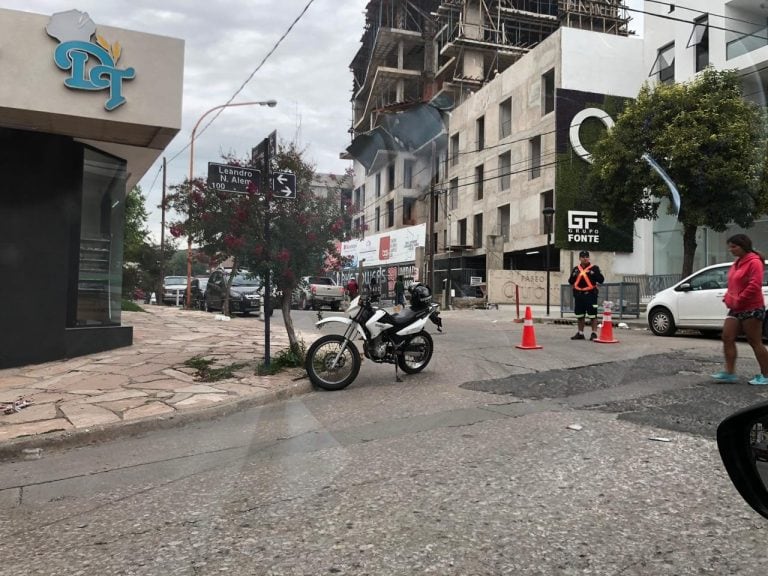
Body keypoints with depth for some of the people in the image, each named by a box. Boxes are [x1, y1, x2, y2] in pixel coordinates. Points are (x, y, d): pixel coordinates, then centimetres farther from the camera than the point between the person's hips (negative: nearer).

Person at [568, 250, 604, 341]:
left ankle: (594, 334, 1)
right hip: (578, 295, 5)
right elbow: (571, 282, 15)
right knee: (579, 316, 11)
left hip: (590, 294, -5)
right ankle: (580, 333, 21)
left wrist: (594, 274, -22)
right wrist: (573, 276, -5)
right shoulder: (576, 269, 13)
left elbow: (601, 280, -6)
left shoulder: (594, 268, 0)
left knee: (592, 315, -5)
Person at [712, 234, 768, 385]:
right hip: (735, 309, 9)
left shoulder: (754, 262, -12)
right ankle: (730, 372, 4)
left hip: (751, 309, -9)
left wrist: (738, 301, -19)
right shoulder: (737, 263, 15)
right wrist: (728, 298, 8)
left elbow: (755, 285, -21)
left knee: (755, 342, -1)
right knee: (727, 338, 1)